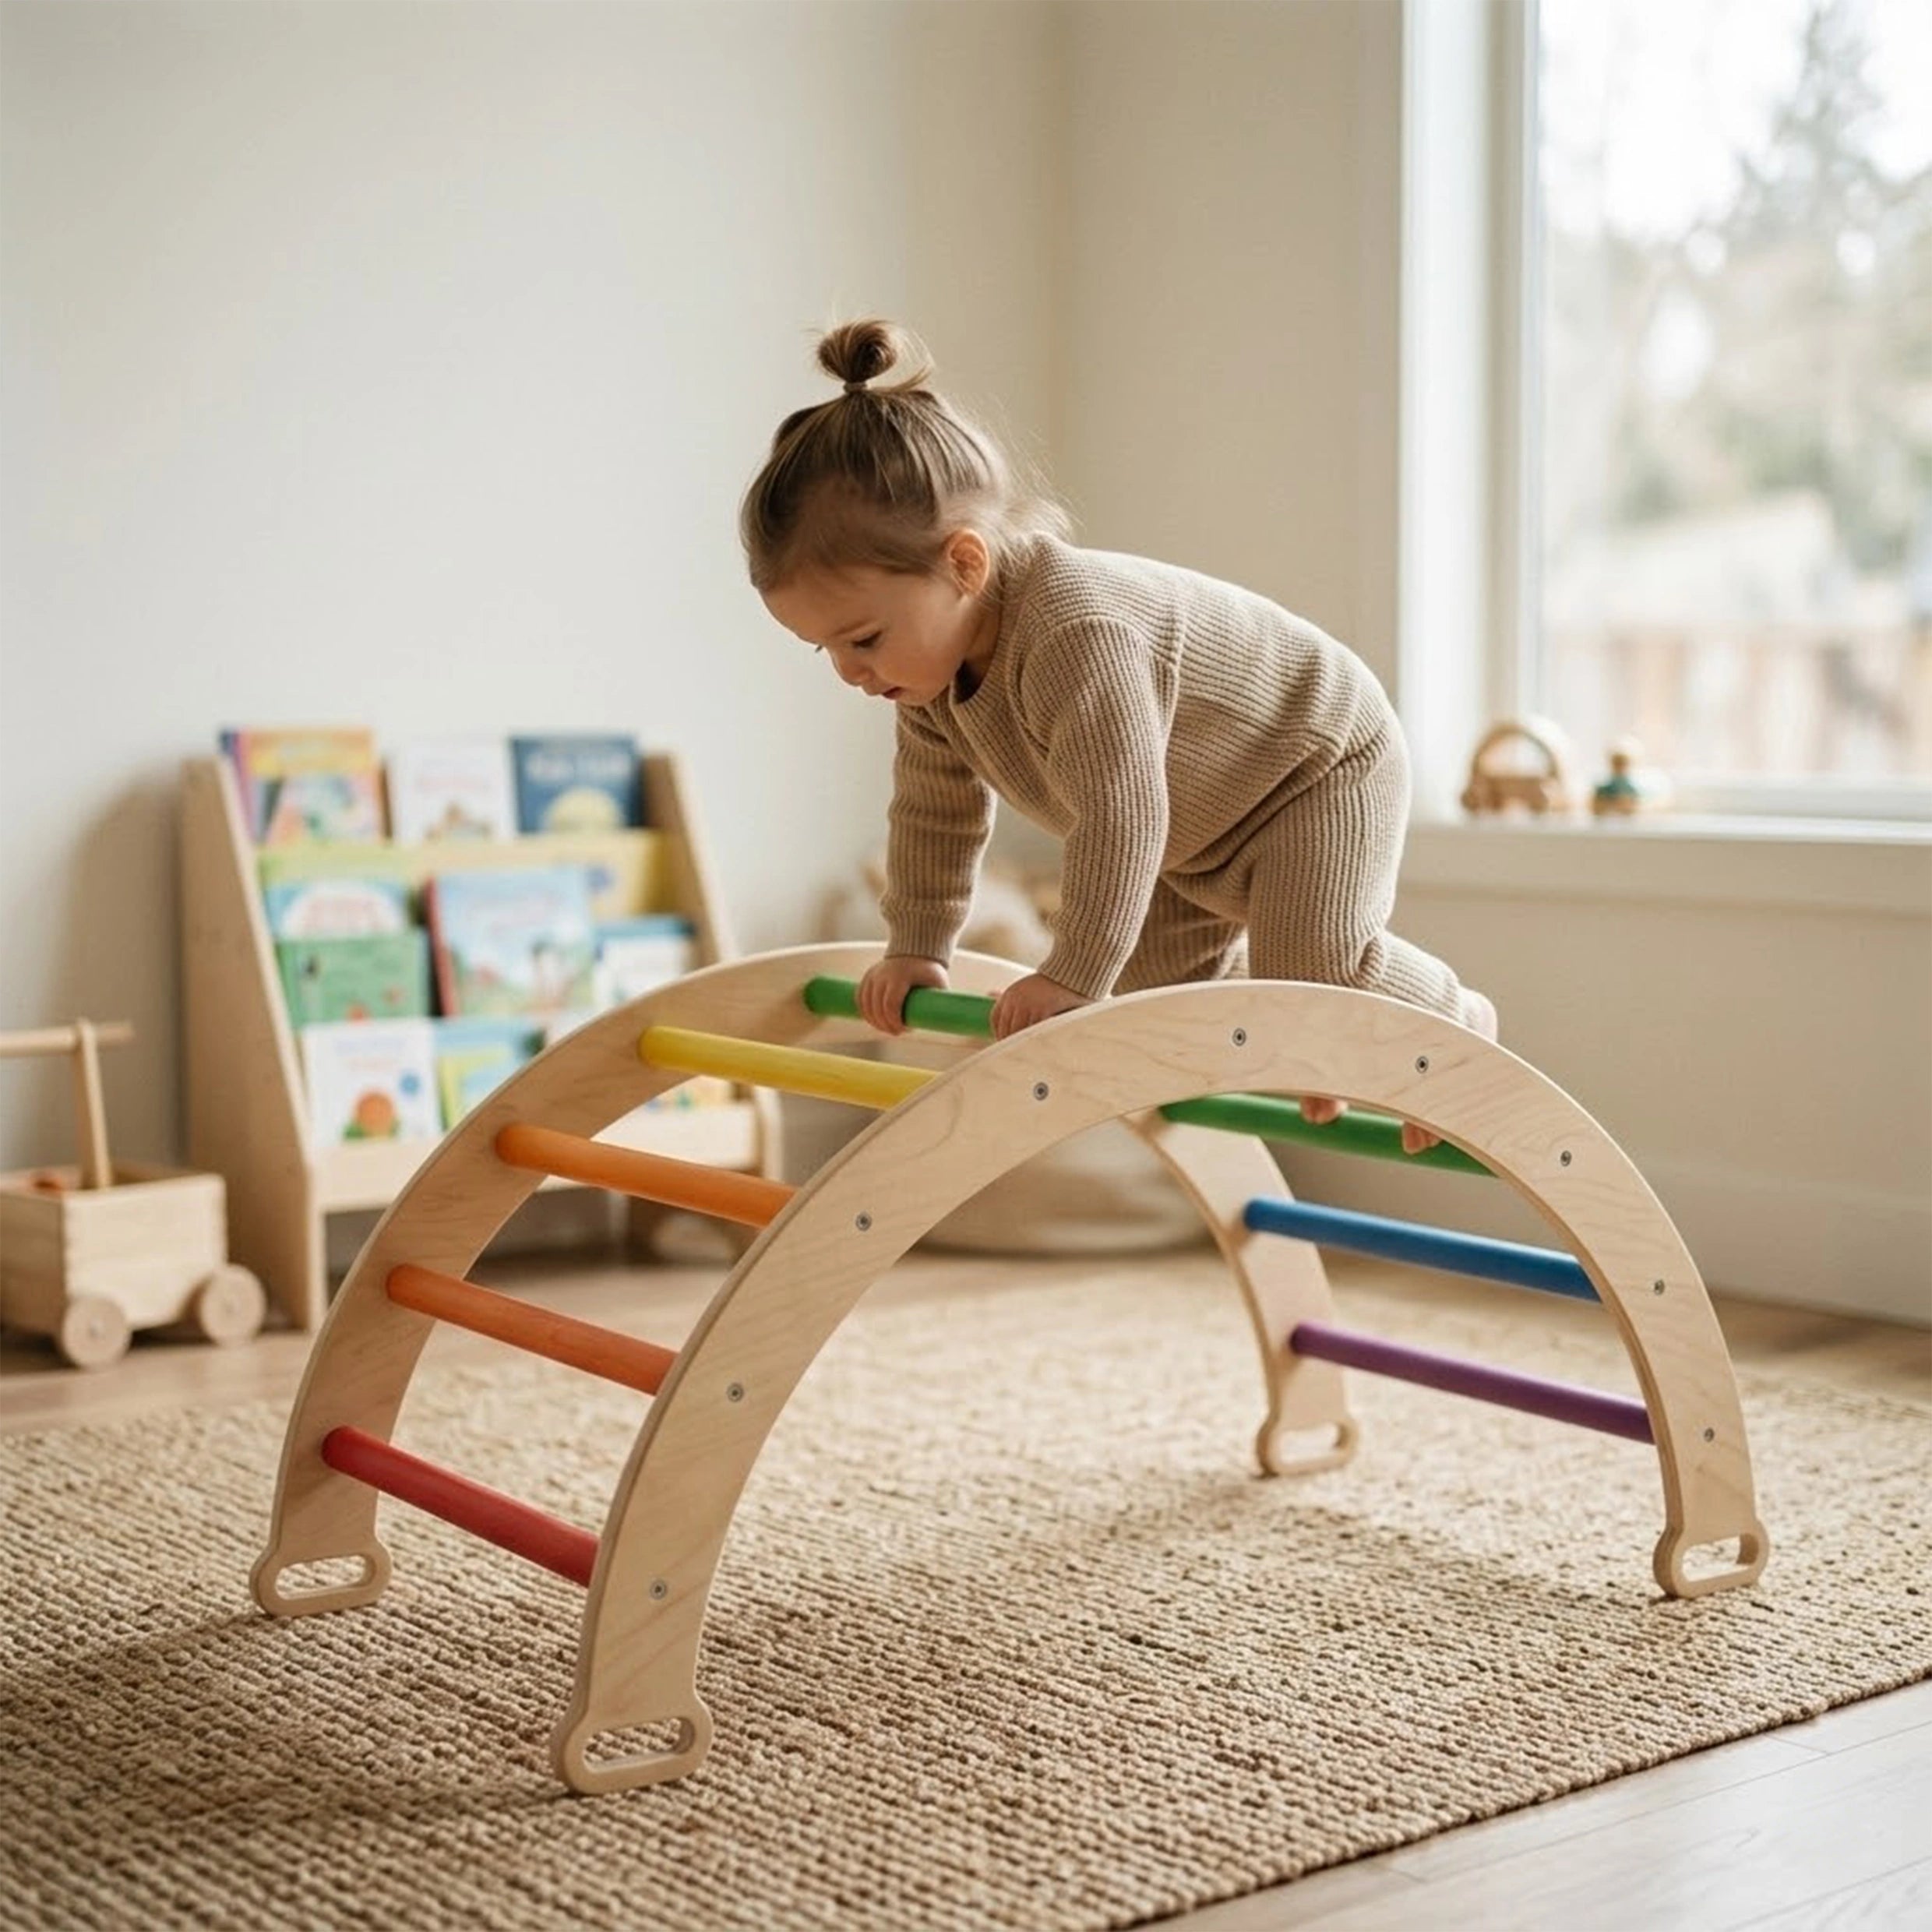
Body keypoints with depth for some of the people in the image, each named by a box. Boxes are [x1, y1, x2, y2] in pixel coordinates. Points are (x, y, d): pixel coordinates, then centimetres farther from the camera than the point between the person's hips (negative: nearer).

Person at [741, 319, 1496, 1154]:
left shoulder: (1077, 638, -44)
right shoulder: (932, 649, -12)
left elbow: (1119, 819, -42)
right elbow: (934, 807, 1)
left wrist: (1072, 976, -36)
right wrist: (915, 947, 2)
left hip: (1320, 773, -9)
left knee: (1313, 966, -19)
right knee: (1159, 975, 9)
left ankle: (1451, 1025, 9)